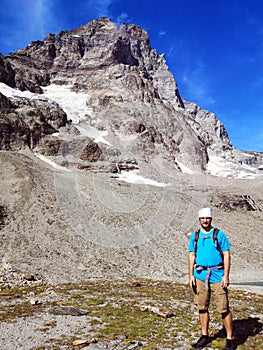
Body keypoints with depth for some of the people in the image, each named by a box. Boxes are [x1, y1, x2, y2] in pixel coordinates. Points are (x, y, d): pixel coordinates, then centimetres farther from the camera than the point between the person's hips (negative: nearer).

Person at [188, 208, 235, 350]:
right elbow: (192, 256, 11)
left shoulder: (219, 234, -2)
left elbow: (226, 255, -4)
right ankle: (205, 337, 26)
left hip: (217, 276, -3)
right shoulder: (194, 236, 8)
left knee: (224, 309, 0)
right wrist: (191, 275, 4)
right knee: (202, 307, 11)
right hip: (200, 276, 4)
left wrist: (226, 275, -11)